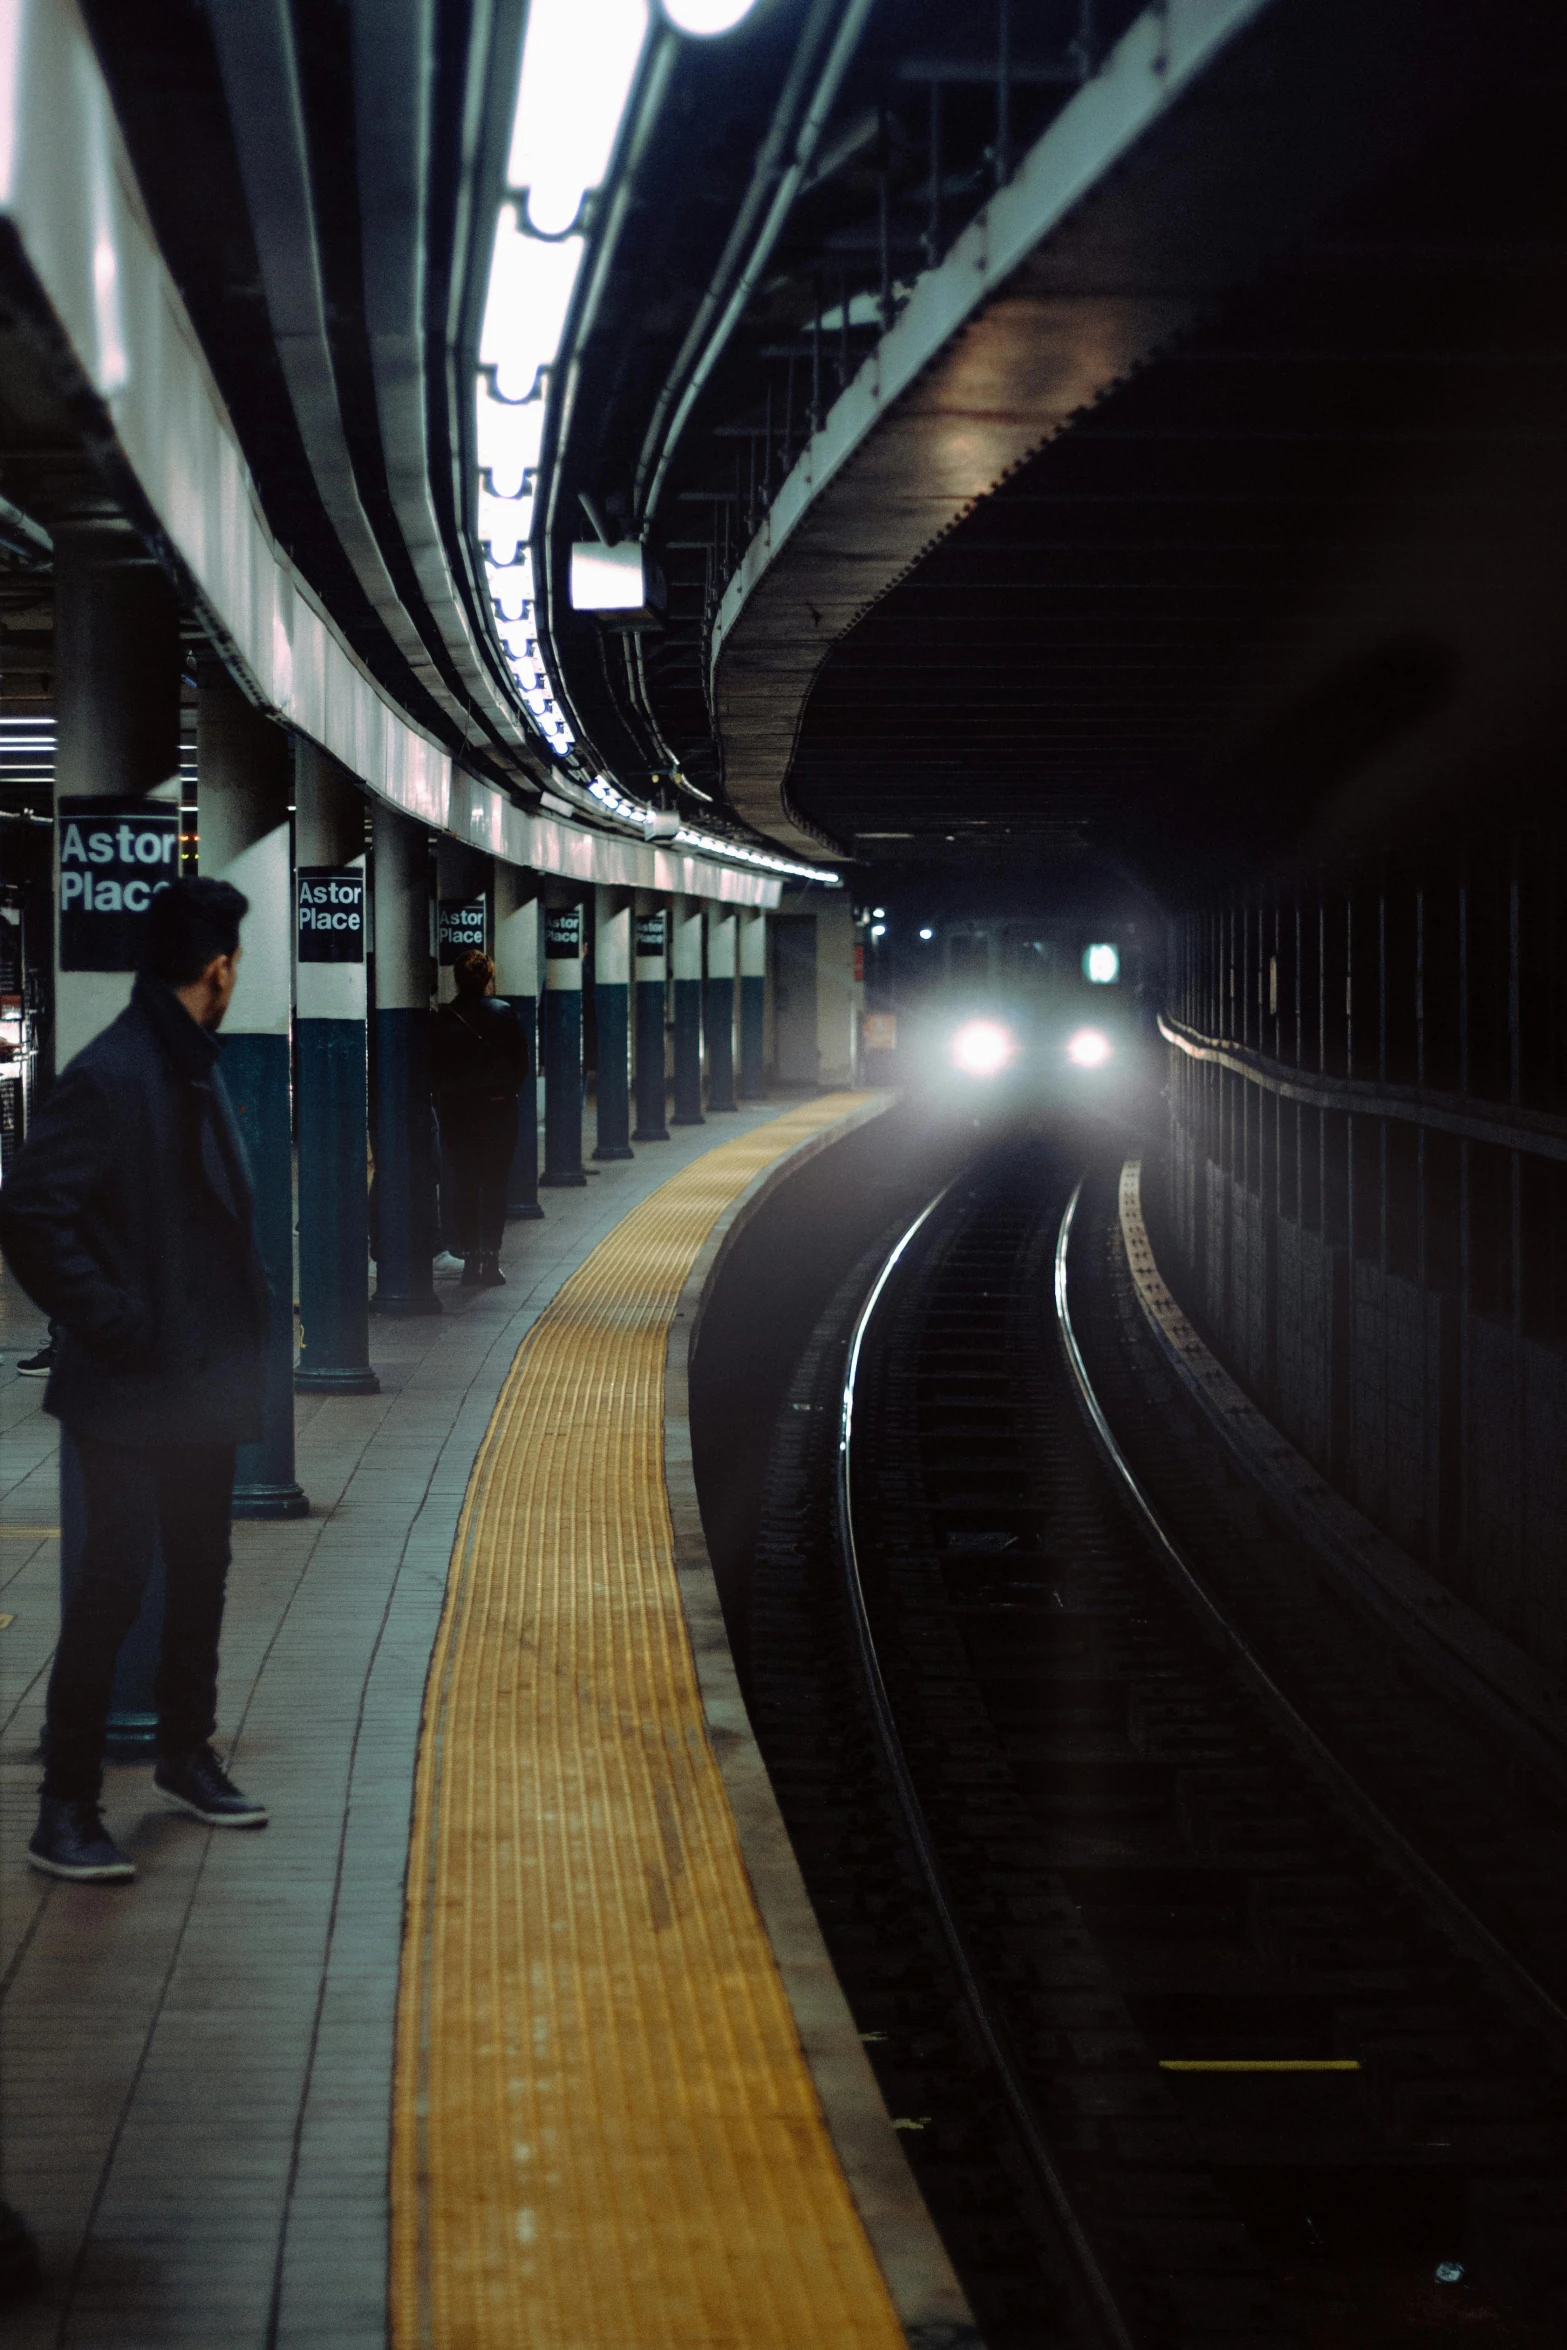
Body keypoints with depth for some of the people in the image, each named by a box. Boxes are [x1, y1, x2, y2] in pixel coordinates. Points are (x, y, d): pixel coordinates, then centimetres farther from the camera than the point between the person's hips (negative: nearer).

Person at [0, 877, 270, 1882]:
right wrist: (110, 1324, -19)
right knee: (118, 1580, -7)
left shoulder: (197, 1069, 12)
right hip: (132, 1387, -9)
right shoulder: (111, 1075, -17)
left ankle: (186, 1755, 33)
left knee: (203, 1572, 17)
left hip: (205, 1379, 9)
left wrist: (244, 1312, 9)